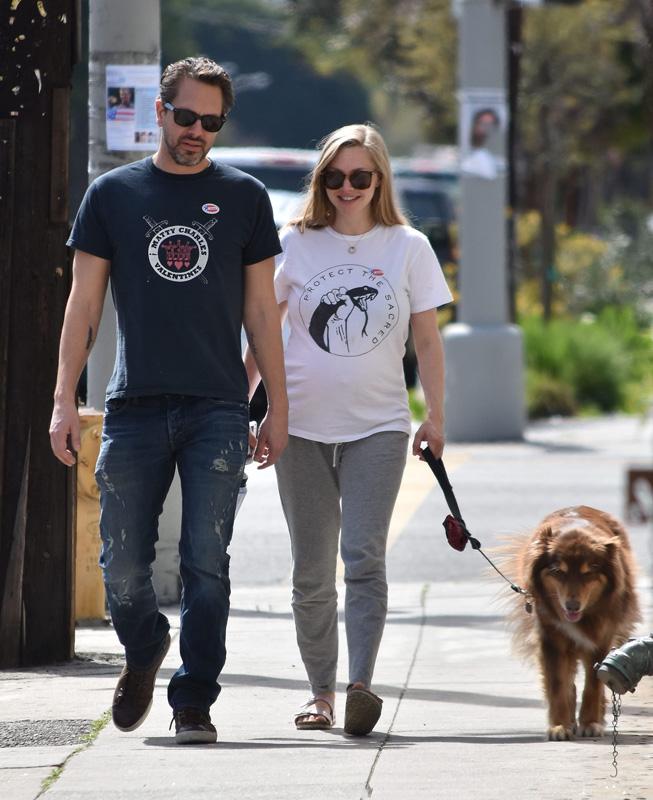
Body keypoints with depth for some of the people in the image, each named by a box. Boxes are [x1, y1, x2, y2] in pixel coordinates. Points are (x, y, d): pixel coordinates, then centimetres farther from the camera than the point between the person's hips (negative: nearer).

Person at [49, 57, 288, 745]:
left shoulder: (243, 198, 9)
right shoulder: (114, 194, 9)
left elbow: (261, 311, 11)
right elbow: (84, 304, 9)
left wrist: (277, 408, 6)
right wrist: (64, 400, 0)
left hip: (217, 410, 0)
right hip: (135, 406, 1)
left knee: (205, 565, -6)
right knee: (122, 570, 1)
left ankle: (193, 701, 3)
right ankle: (145, 651, 30)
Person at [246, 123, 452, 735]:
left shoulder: (408, 247, 4)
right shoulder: (295, 245, 5)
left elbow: (426, 340, 8)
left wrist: (435, 417, 3)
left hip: (378, 426, -2)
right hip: (302, 426, 2)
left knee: (364, 556, -17)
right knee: (311, 570, 4)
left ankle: (361, 684, -25)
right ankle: (321, 691, 12)